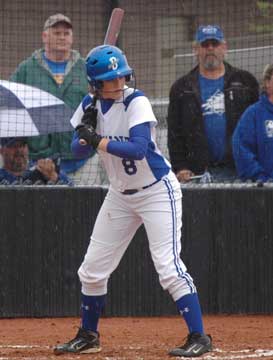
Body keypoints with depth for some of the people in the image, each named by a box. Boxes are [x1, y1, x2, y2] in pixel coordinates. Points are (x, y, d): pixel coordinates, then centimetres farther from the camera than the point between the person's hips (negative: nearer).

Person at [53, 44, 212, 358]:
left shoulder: (136, 102, -20)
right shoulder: (91, 105, -2)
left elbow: (139, 149, -32)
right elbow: (78, 149, 0)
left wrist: (98, 140, -30)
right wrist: (85, 133, -20)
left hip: (157, 191, -6)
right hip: (120, 195, 7)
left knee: (168, 266, -17)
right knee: (92, 269, 9)